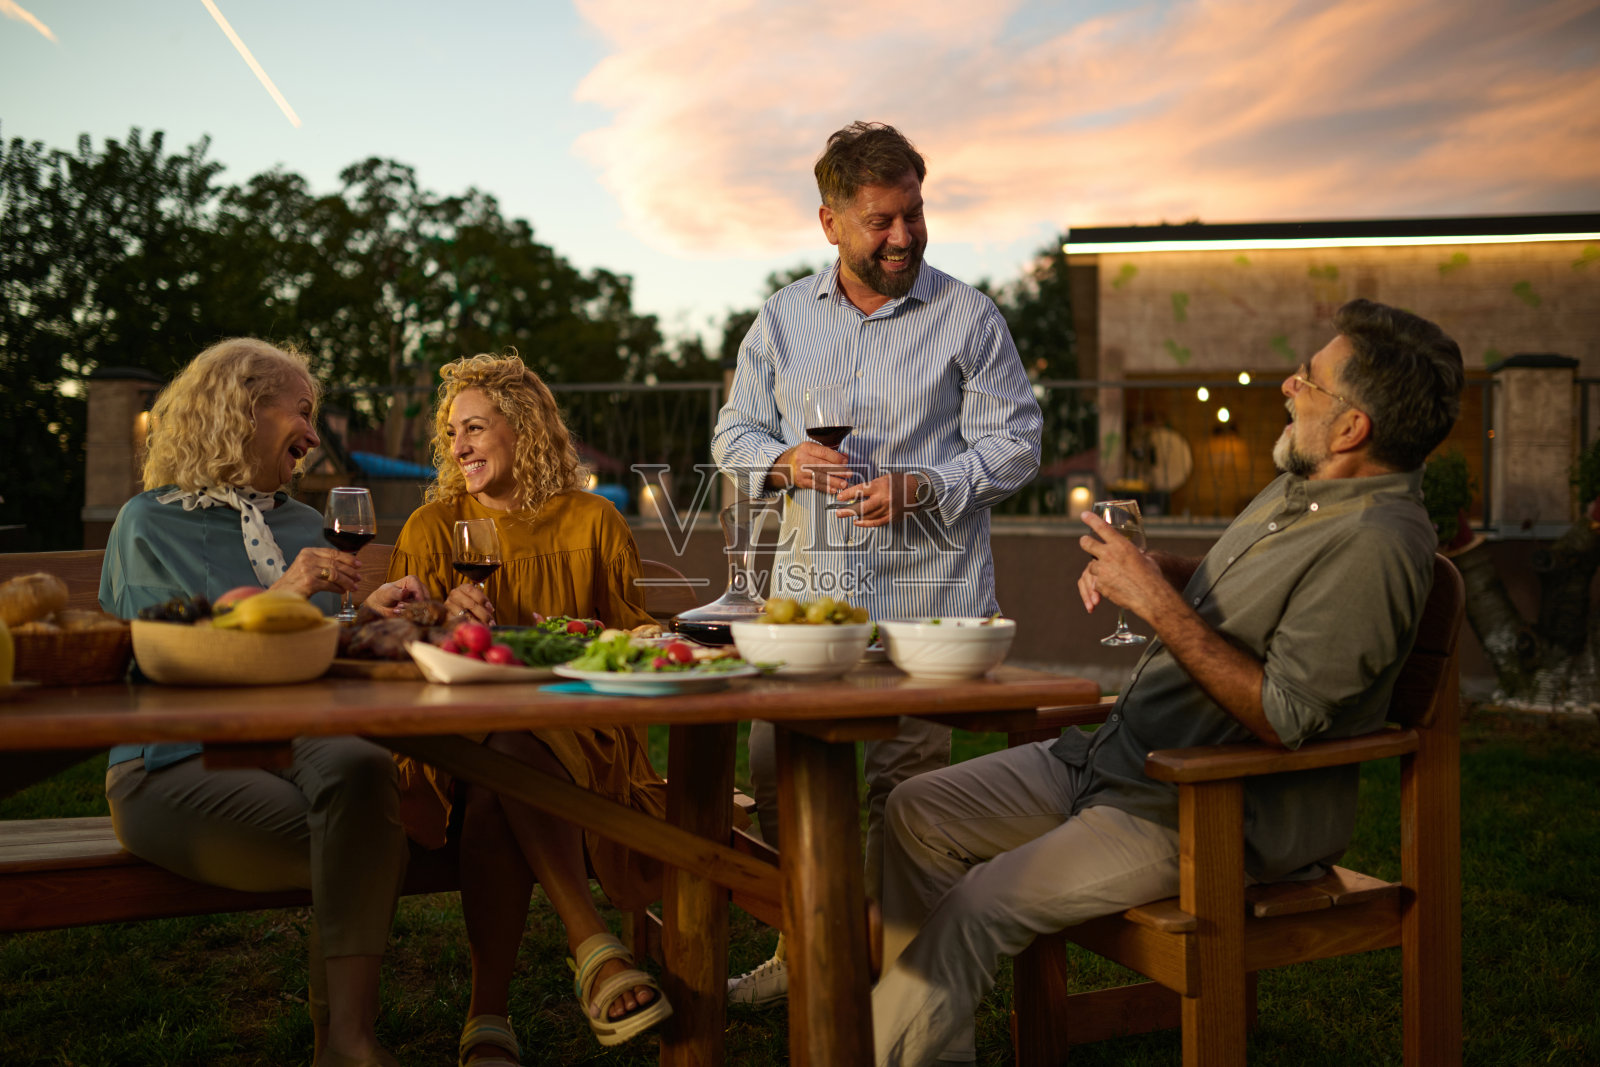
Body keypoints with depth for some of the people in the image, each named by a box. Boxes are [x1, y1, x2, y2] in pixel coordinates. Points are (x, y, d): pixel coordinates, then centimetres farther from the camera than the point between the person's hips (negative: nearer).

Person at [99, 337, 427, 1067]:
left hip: (292, 745, 4)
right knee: (370, 847, -32)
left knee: (358, 767, -36)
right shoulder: (150, 524, 8)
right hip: (177, 764, -4)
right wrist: (278, 597, -13)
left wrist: (363, 613, 7)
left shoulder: (302, 525, 25)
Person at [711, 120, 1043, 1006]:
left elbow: (1014, 443, -2)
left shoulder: (967, 317, 1)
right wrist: (785, 461, -7)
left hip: (924, 599, -4)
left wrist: (921, 488, -17)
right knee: (776, 770, 7)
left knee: (896, 787, -1)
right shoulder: (782, 318, 11)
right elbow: (734, 434, 15)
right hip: (806, 591, 4)